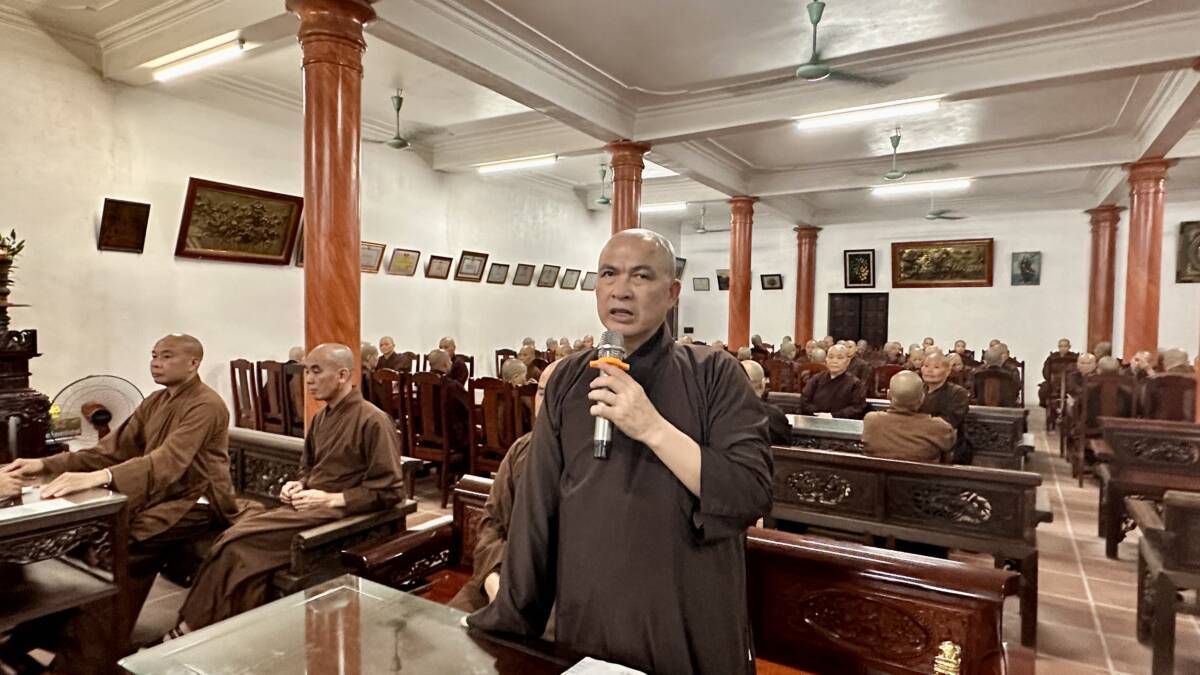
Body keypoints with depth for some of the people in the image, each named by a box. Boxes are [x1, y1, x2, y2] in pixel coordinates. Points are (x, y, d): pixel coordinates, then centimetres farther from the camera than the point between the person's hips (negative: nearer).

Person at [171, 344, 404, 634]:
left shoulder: (373, 421, -13)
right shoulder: (321, 417, 14)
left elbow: (389, 491, -14)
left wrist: (331, 499, -17)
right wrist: (297, 485, 4)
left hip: (337, 515, -8)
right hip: (307, 507, 8)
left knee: (239, 542, -18)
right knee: (237, 542, -16)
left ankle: (194, 629, -2)